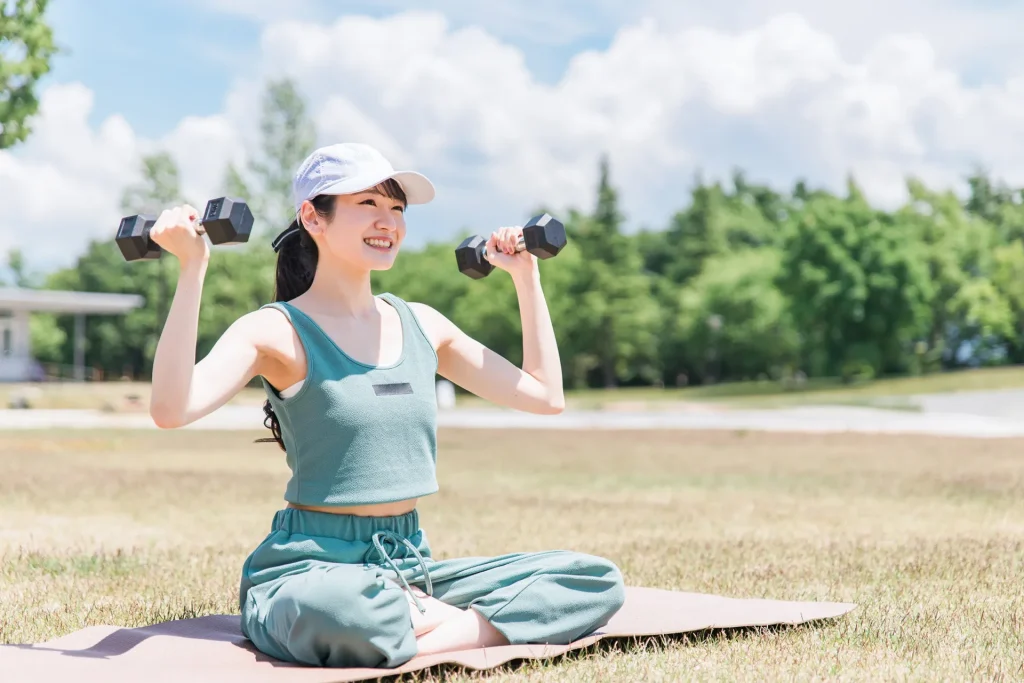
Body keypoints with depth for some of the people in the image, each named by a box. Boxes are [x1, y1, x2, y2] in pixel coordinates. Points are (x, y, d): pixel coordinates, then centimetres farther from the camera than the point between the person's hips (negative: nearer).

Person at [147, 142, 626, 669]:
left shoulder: (420, 325, 10)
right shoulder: (277, 330, -7)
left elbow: (545, 395, 16)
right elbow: (171, 408, -25)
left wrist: (526, 276, 17)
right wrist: (192, 269, -27)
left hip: (411, 565, 6)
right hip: (310, 570, -5)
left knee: (596, 579, -9)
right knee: (344, 610, -43)